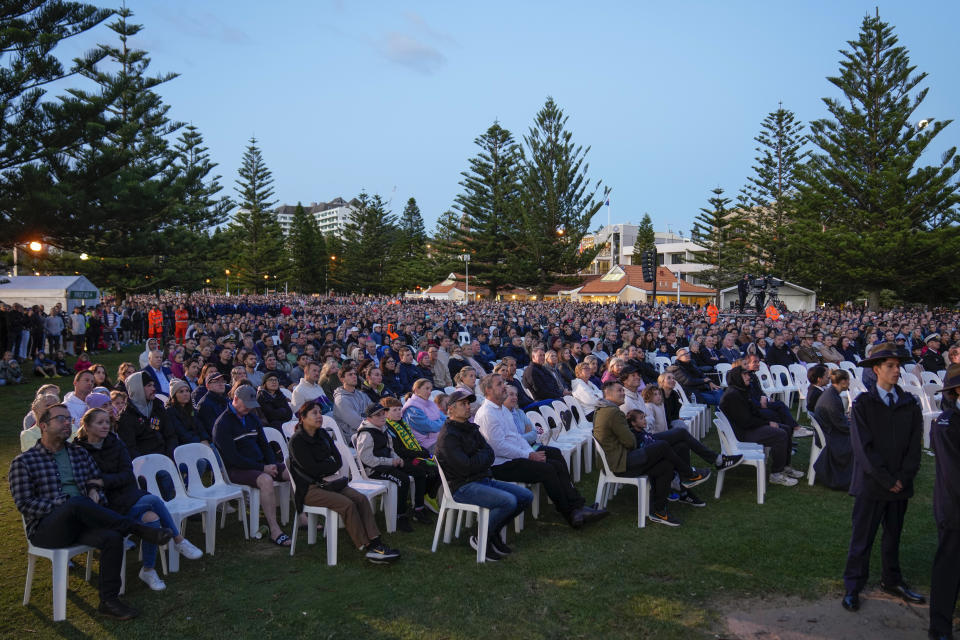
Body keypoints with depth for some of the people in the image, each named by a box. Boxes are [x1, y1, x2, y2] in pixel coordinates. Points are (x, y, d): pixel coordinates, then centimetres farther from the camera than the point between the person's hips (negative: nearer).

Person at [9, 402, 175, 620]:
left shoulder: (80, 453, 18)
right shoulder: (23, 462, 3)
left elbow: (99, 481, 23)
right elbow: (24, 504, -5)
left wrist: (96, 491, -2)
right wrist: (64, 504, -16)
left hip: (79, 522, 4)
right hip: (45, 528, -4)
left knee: (112, 537, -29)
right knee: (78, 503, -38)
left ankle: (108, 601, -18)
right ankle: (140, 529, -31)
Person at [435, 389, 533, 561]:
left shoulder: (471, 428, 16)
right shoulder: (447, 436, -13)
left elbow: (491, 455, 11)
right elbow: (465, 467, -20)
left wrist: (476, 458, -10)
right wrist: (483, 456, -3)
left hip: (483, 480, 9)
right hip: (463, 487, -9)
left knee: (526, 496, -1)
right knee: (509, 501, -27)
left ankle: (493, 533, 11)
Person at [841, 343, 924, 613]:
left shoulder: (910, 403, 4)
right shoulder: (862, 404, -7)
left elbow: (914, 446, 2)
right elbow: (863, 447, -11)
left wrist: (903, 478, -8)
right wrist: (887, 480, -13)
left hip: (901, 484, 3)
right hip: (871, 483, -3)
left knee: (894, 535, 17)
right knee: (862, 537, 5)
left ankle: (892, 580, 34)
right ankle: (853, 587, 15)